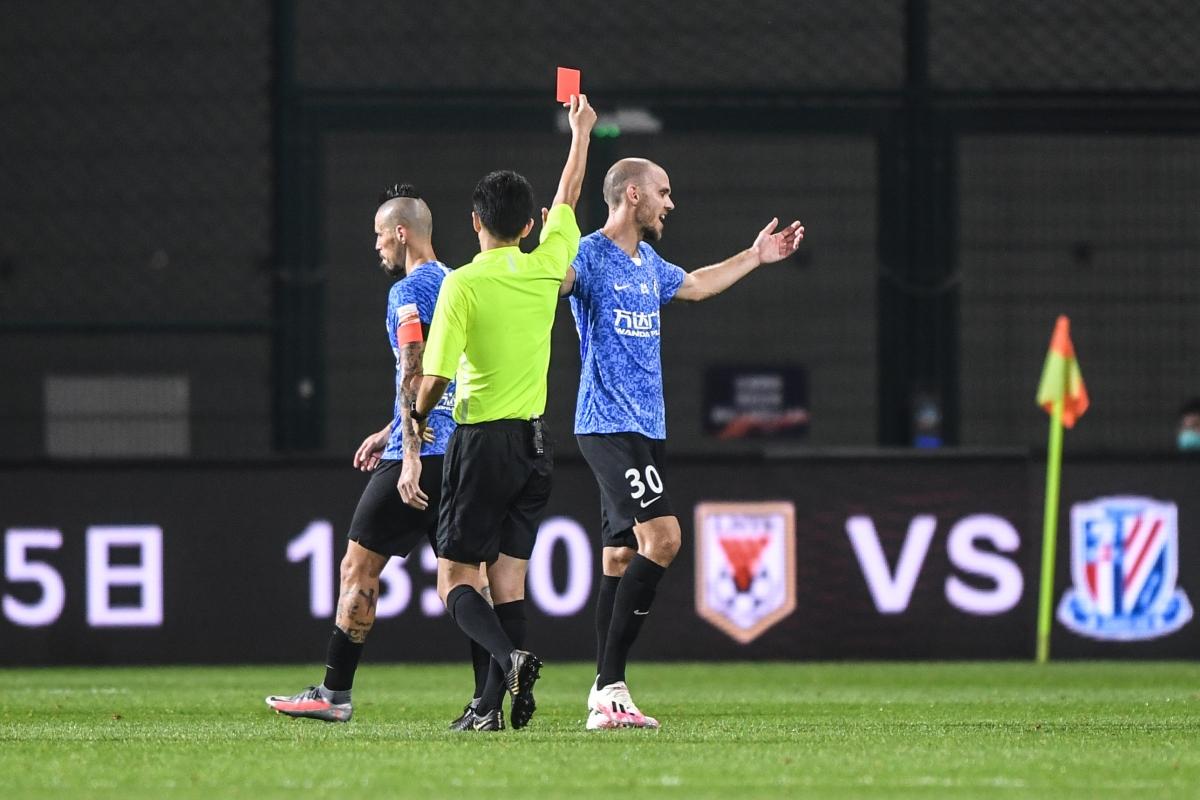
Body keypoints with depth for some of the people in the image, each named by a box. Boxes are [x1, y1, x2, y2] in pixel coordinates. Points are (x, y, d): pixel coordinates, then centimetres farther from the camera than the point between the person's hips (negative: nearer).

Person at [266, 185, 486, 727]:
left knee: (358, 568, 1)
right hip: (461, 453, 8)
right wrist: (388, 433, 31)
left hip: (420, 457, -8)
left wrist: (411, 454, -22)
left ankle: (334, 693, 5)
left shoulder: (409, 292, -8)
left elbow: (415, 375, -18)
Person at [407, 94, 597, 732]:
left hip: (482, 441, -5)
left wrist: (418, 417, 9)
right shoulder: (546, 267, 2)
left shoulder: (463, 284, -12)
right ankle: (495, 705, 0)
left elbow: (436, 376, -12)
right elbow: (568, 198, 21)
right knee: (509, 580, 7)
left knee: (456, 581, -1)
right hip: (535, 441, 5)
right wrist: (580, 133, 35)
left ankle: (511, 657, -26)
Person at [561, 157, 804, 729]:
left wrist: (756, 256, 45)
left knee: (621, 556, 8)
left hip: (645, 426, 9)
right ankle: (610, 685, -19)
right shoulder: (590, 255, -10)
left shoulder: (648, 264, 17)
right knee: (662, 537, -20)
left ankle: (605, 699, 9)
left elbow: (695, 286, 39)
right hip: (609, 425, -9)